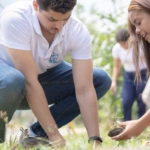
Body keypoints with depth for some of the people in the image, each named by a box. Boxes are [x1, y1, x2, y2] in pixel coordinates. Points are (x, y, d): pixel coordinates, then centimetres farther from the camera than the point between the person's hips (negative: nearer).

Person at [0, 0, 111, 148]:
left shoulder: (78, 31, -22)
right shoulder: (15, 18, -35)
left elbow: (84, 90, -25)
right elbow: (30, 82, -36)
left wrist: (94, 140, -33)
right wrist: (54, 134, -36)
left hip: (42, 76, 5)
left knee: (101, 80, -13)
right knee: (14, 81, -41)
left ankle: (36, 134, -7)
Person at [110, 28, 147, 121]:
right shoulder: (116, 49, -7)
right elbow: (117, 67, 6)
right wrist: (114, 81, -5)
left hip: (143, 75, -3)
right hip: (128, 76, 3)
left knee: (142, 103, -7)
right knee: (126, 102, -13)